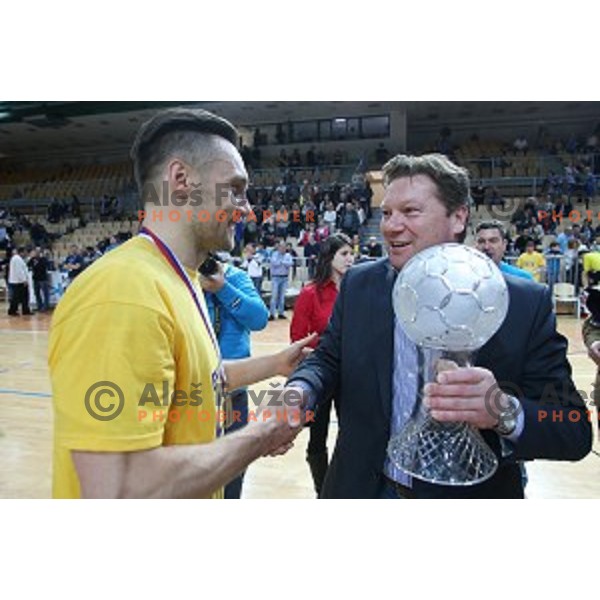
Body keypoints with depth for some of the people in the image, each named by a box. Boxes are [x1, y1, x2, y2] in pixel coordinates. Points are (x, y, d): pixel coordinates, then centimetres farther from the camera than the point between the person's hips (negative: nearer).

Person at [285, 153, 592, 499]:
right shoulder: (358, 285, -7)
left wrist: (504, 411, -35)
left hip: (471, 495, -2)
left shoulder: (525, 304, -16)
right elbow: (329, 361, 0)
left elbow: (576, 430, -15)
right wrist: (299, 392, -21)